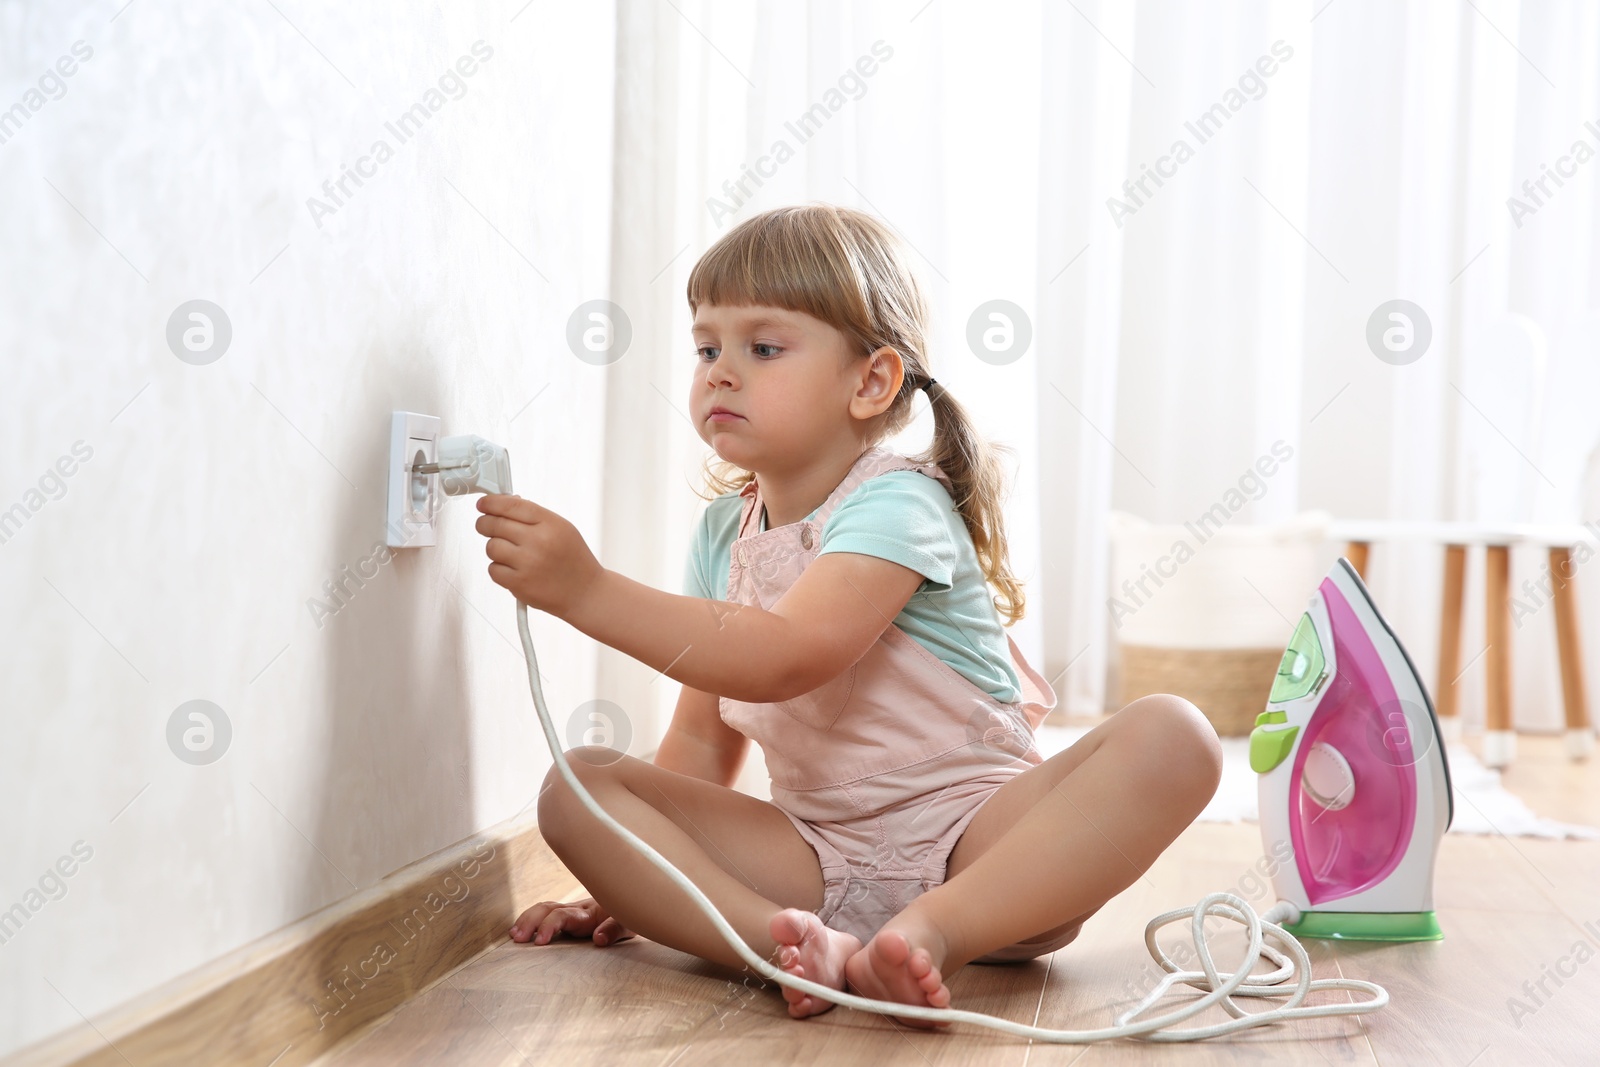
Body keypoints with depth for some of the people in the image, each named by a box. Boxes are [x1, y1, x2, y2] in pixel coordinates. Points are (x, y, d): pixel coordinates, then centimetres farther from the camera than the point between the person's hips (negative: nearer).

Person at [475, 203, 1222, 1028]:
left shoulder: (896, 505, -12)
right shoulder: (721, 534, 9)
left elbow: (784, 659, -28)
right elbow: (703, 736, 13)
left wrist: (588, 590, -31)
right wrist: (626, 884, 6)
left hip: (978, 843, -5)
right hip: (815, 859, 5)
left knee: (1170, 736, -30)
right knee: (575, 786, -14)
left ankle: (936, 931, -41)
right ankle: (799, 946, -33)